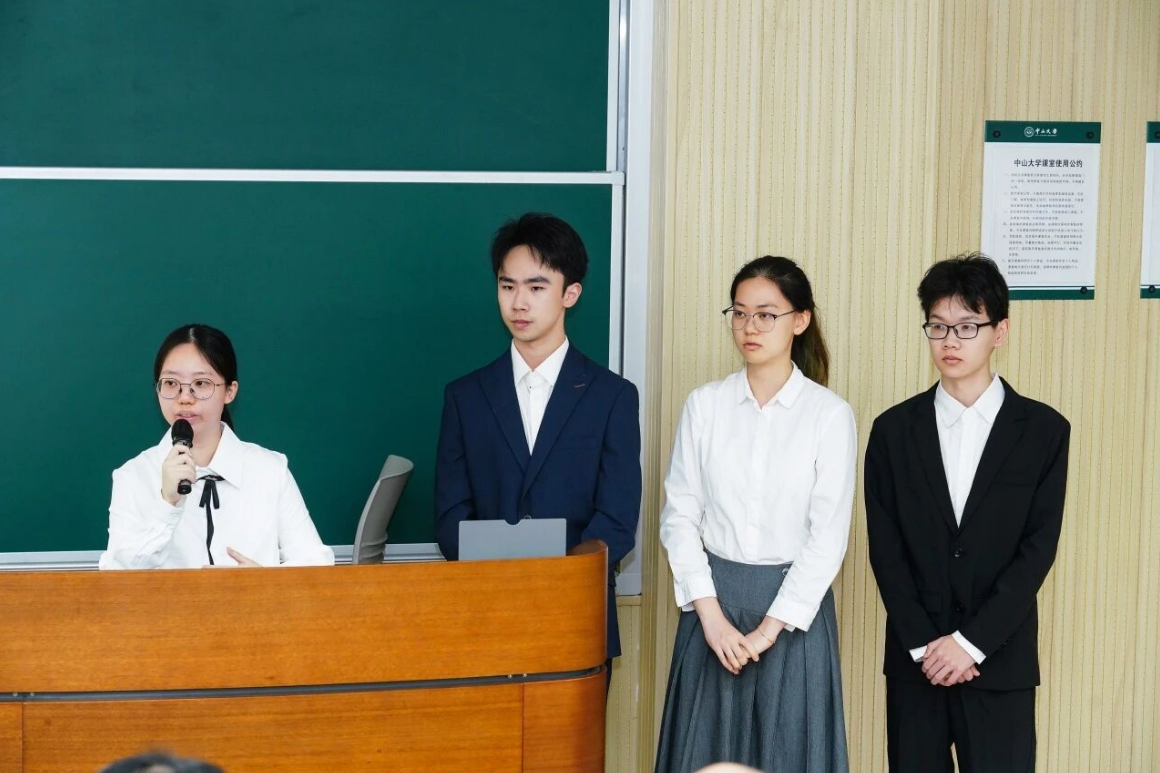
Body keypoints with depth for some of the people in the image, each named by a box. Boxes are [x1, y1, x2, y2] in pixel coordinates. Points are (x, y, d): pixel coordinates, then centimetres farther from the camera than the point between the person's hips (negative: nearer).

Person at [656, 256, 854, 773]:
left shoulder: (830, 414, -5)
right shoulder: (704, 404, 1)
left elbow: (829, 536, -8)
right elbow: (679, 515, 0)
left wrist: (770, 628, -12)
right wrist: (711, 614, -9)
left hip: (793, 604, -2)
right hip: (713, 599, 2)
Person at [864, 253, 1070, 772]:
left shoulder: (1043, 430, 0)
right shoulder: (894, 429, 4)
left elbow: (1038, 549, -5)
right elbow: (885, 548, 1)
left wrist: (971, 641, -12)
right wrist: (923, 642, -9)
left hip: (1001, 659, -1)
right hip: (914, 656, 1)